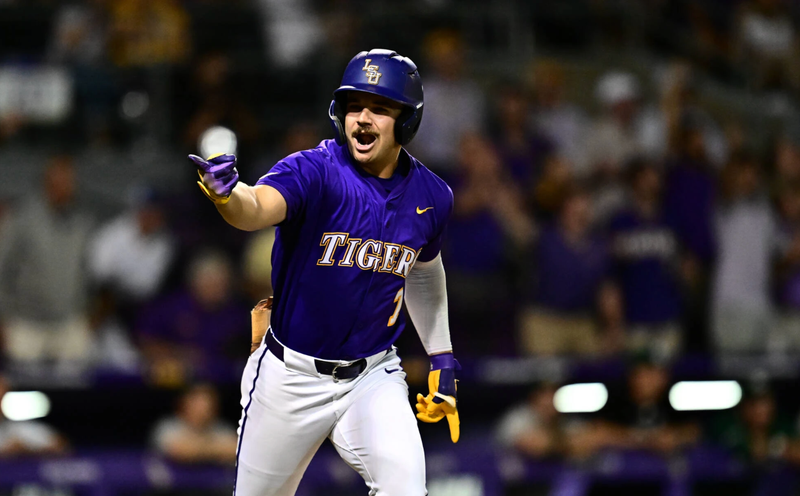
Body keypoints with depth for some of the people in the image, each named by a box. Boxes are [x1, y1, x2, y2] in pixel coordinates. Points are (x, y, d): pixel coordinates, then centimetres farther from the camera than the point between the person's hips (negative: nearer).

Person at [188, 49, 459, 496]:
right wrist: (225, 192, -62)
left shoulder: (431, 196, -3)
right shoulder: (313, 171, -17)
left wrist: (442, 357, 17)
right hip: (291, 375, -2)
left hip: (373, 375, 2)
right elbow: (257, 208, -39)